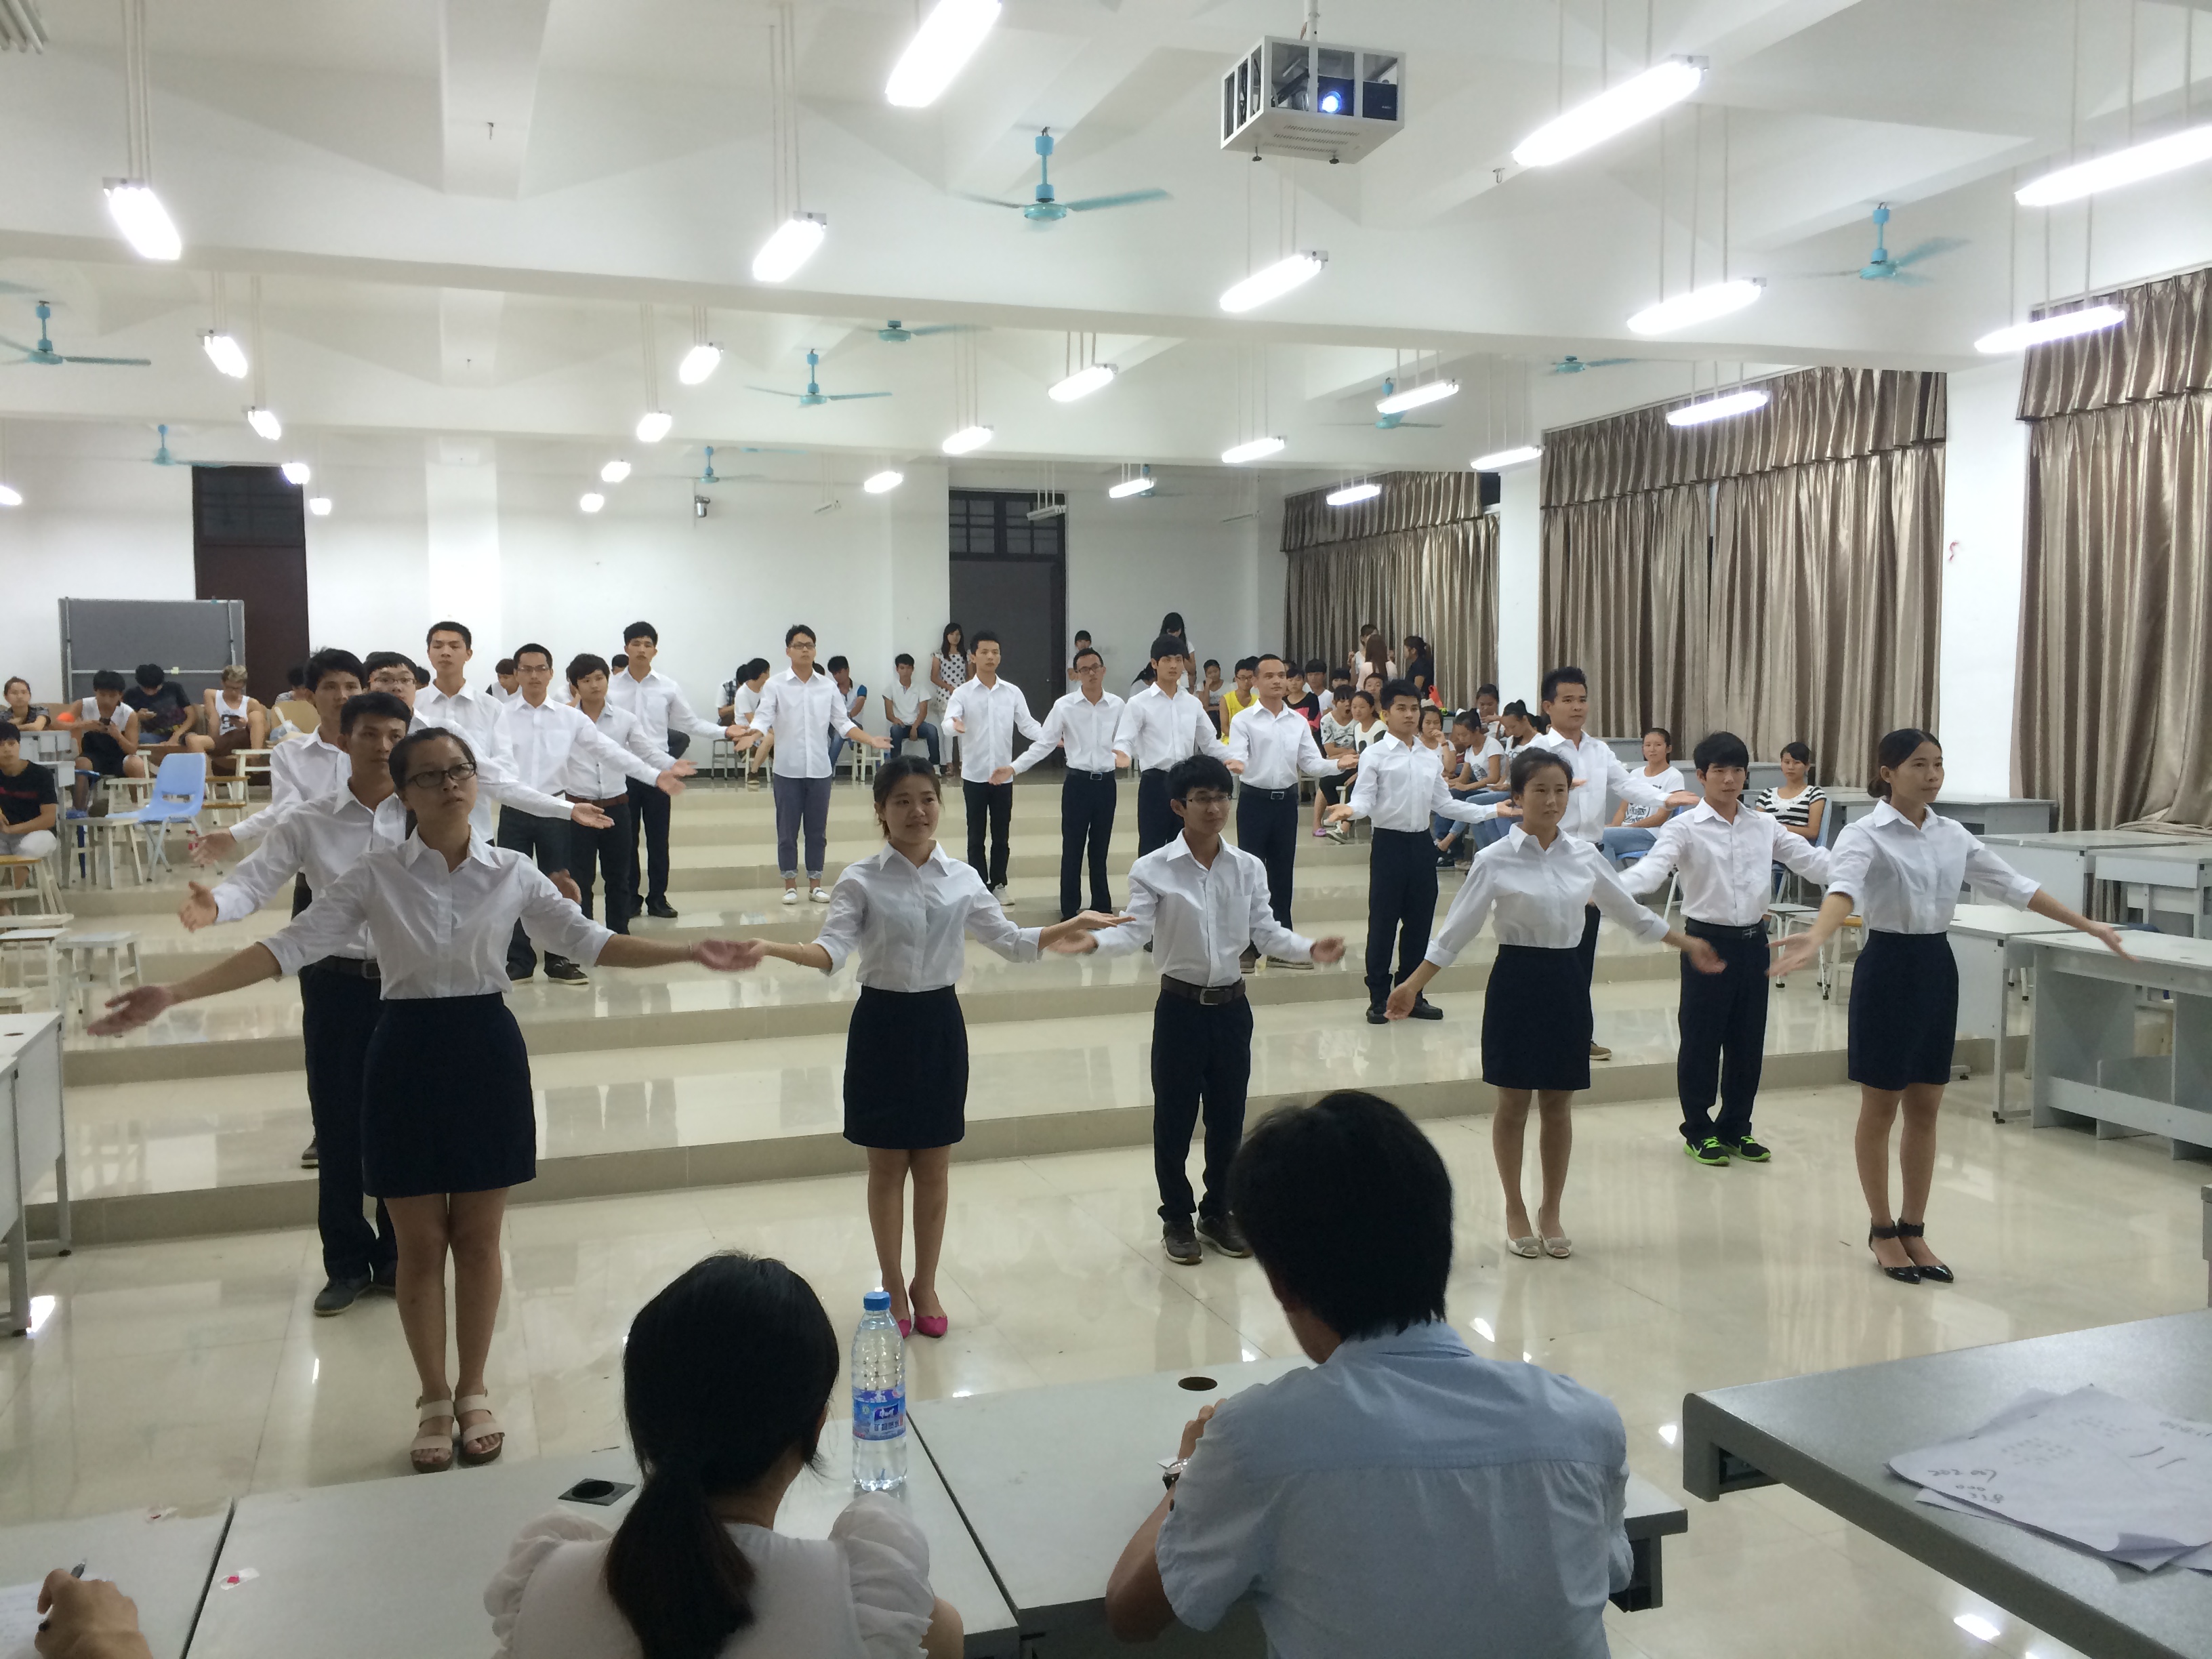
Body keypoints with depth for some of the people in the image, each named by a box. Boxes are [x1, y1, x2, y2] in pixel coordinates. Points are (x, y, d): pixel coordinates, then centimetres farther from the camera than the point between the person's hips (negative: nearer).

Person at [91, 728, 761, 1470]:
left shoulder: (513, 874, -1)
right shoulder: (376, 875, -4)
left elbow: (587, 941, 0)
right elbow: (291, 946, -10)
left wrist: (690, 952, -9)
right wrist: (175, 993, -20)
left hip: (487, 1052, 1)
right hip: (407, 1054, 0)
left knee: (478, 1239, 10)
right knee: (420, 1242, 9)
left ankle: (474, 1393, 28)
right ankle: (434, 1400, 27)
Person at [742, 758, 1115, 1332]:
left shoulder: (962, 879, 3)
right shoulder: (860, 881, -7)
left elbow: (1010, 941, 3)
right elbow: (834, 950, -19)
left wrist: (1068, 928, -10)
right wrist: (774, 949, -38)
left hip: (941, 1023, 3)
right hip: (883, 1025, -2)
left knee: (934, 1167, 11)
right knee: (887, 1167, 8)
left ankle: (925, 1284, 29)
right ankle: (894, 1289, 26)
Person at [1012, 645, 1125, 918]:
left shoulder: (1116, 705, 0)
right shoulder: (1064, 706, -6)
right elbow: (1043, 744, -6)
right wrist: (1013, 768, -14)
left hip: (1106, 783, 2)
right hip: (1078, 783, -2)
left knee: (1100, 849, 12)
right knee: (1072, 849, 4)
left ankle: (1102, 909, 23)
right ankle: (1070, 911, 14)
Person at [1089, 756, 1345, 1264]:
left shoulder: (1249, 868, 1)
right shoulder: (1152, 870, -9)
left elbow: (1266, 933, -3)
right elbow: (1135, 932, -18)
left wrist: (1309, 949, -20)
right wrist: (1094, 941, -37)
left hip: (1232, 1006, 3)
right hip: (1180, 1007, -3)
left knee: (1228, 1117, 13)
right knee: (1175, 1117, 7)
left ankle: (1218, 1212, 32)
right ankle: (1177, 1218, 25)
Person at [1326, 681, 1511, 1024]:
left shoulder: (1430, 759, 12)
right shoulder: (1375, 755, -4)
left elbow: (1444, 804, 12)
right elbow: (1365, 799, -12)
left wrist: (1492, 811, 8)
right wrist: (1350, 810, -35)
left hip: (1422, 843, 5)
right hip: (1389, 842, -5)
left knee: (1420, 921, 10)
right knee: (1383, 921, 0)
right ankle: (1379, 997, 10)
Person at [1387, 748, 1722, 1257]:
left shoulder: (1585, 856, 3)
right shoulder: (1495, 861, -8)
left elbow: (1632, 913, 15)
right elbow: (1456, 931, -8)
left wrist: (1689, 945, 15)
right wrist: (1411, 985, -15)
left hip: (1566, 981, 3)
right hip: (1517, 980, -3)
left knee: (1558, 1104, 10)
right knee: (1514, 1102, 6)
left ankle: (1551, 1212, 25)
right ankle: (1515, 1211, 23)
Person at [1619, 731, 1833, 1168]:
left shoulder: (1763, 826, 7)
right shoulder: (1684, 828, -8)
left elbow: (1812, 860, 4)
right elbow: (1653, 867, -24)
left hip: (1753, 941, 5)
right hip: (1707, 940, -4)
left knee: (1748, 1041, 11)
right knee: (1701, 1040, 4)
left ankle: (1736, 1128, 26)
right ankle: (1699, 1132, 19)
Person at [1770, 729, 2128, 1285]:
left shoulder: (1953, 834, 7)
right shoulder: (1865, 834, -13)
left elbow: (2013, 885, 12)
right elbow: (1843, 888, -33)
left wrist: (2088, 926, 12)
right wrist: (1814, 939, -52)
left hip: (1937, 967, 6)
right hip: (1888, 967, -6)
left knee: (1925, 1109, 12)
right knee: (1881, 1108, 6)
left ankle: (1913, 1230, 24)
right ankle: (1882, 1230, 21)